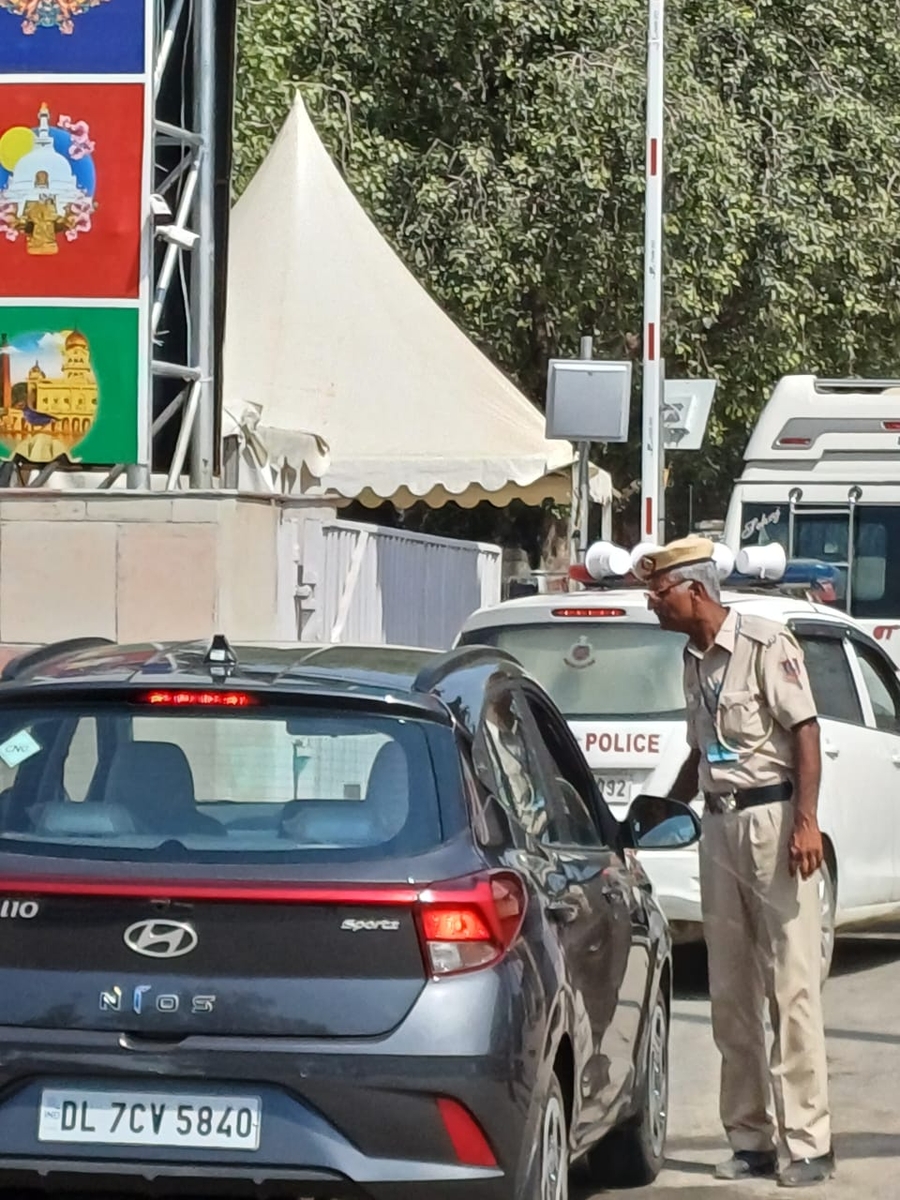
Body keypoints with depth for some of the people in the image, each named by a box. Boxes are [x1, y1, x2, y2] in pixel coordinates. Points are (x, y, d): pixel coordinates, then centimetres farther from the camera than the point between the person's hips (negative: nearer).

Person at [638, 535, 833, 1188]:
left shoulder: (765, 643, -9)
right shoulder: (695, 659, 15)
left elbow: (805, 732, -13)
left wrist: (805, 821, -20)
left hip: (773, 818, -8)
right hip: (720, 824, 8)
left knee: (792, 986, -8)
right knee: (730, 993, 7)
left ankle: (810, 1143, -7)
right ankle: (751, 1139, 12)